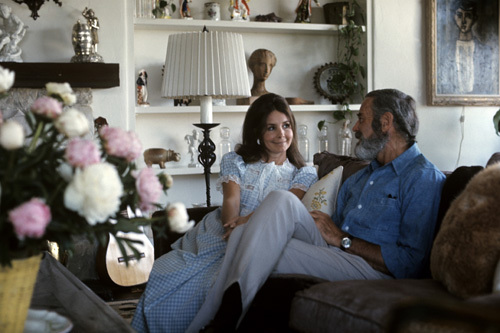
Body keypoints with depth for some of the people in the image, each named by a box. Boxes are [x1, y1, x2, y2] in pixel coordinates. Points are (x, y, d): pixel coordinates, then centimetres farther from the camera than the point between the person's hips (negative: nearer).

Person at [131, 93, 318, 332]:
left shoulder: (304, 174, 12)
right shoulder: (235, 161, 15)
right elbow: (231, 201, -2)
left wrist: (250, 219, -26)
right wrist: (235, 234, -23)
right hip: (216, 237, 2)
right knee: (163, 276, -24)